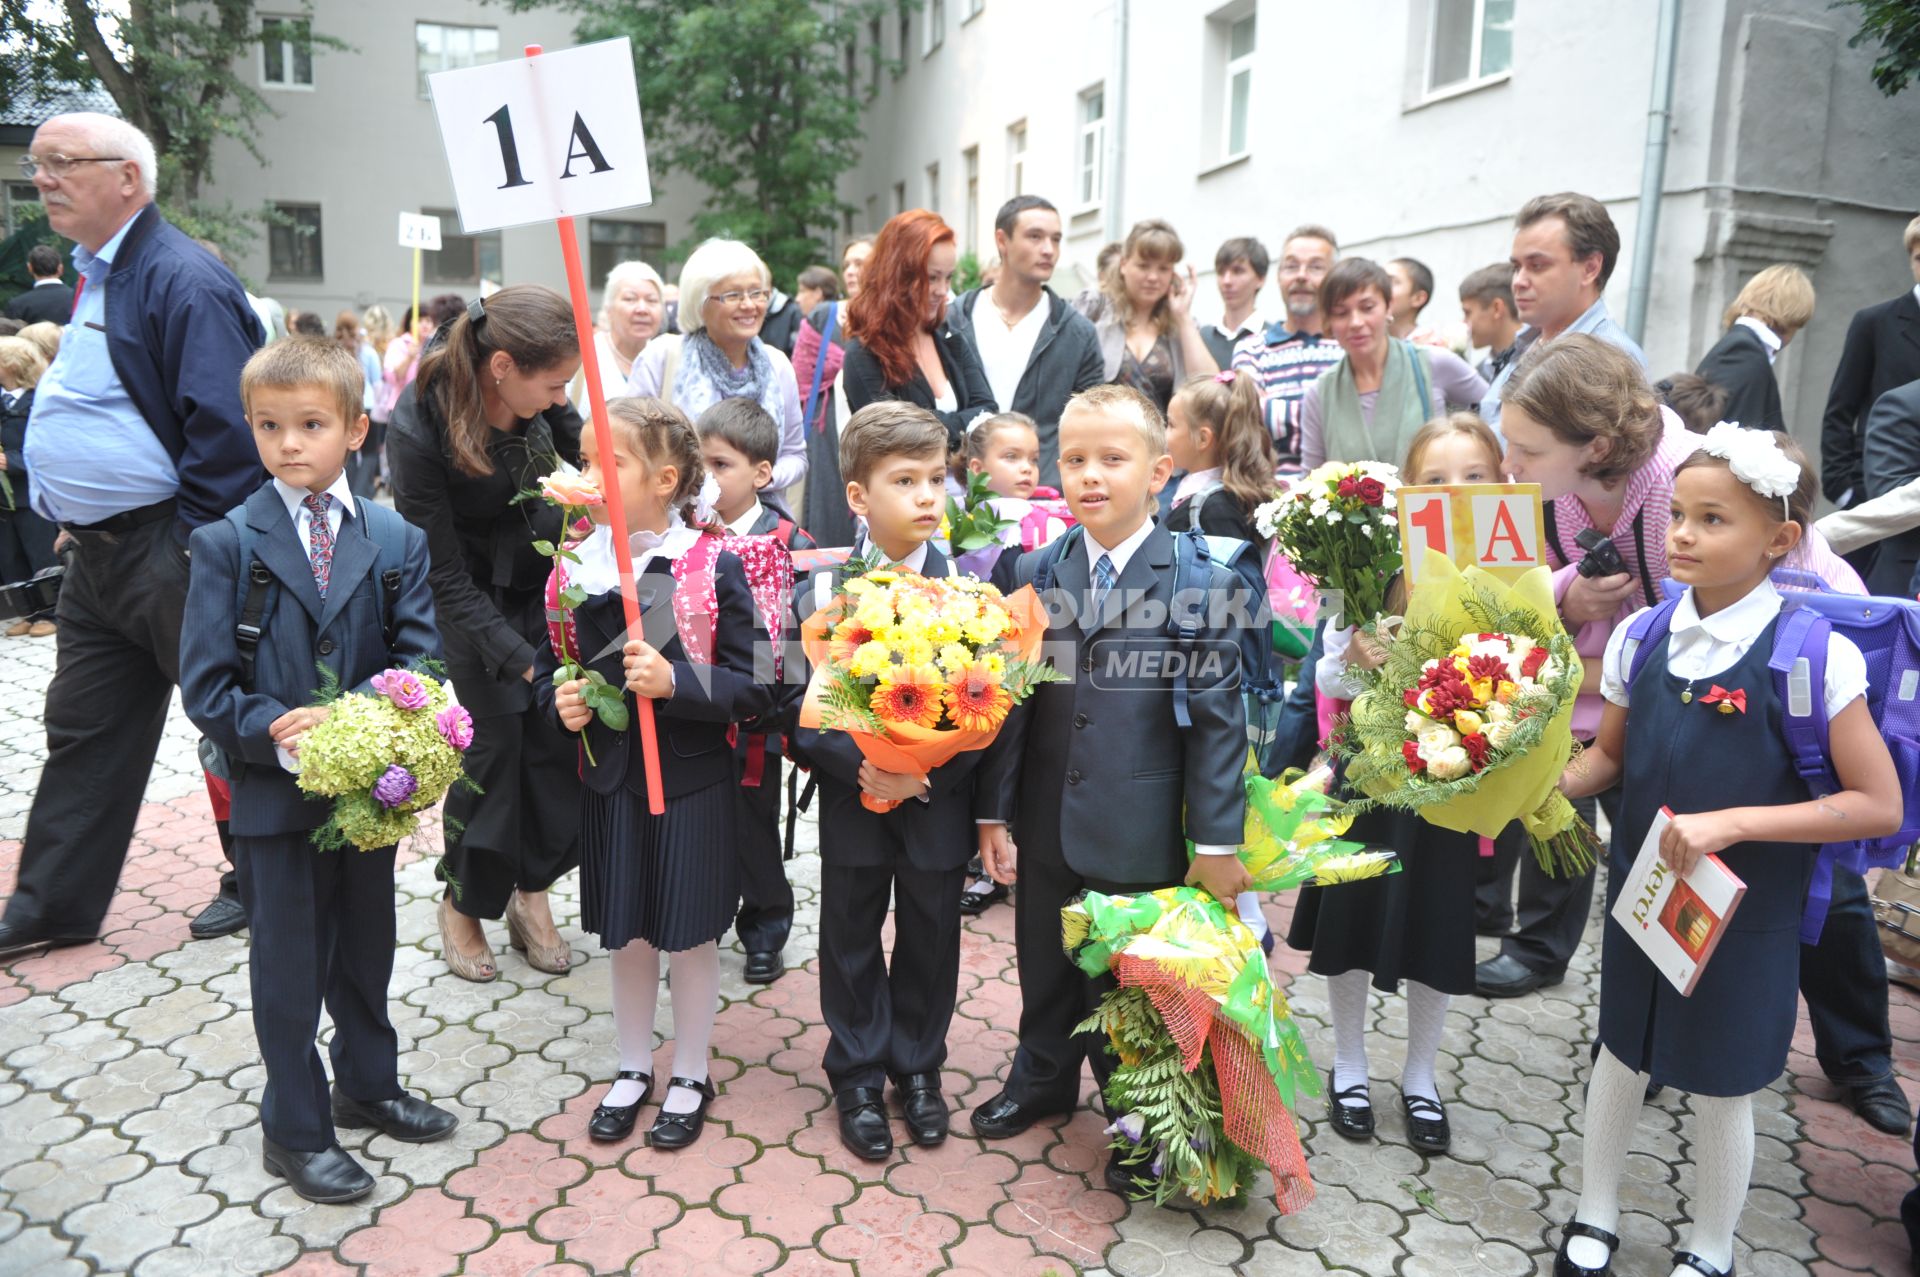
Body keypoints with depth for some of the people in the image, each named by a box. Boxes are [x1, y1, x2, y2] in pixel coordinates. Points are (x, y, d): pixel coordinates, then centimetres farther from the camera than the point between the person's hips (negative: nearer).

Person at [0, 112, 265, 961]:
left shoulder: (182, 280, -15)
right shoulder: (95, 274, 15)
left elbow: (224, 430, -22)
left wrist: (193, 547, -21)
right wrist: (75, 517, 18)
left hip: (170, 556, -10)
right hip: (98, 555, 10)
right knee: (82, 732, 16)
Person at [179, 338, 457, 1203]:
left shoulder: (397, 540, -1)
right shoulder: (226, 544, -7)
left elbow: (419, 658, -7)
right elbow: (206, 684, -9)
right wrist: (277, 735, -24)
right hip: (274, 794, -2)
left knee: (366, 947, 19)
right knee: (288, 967, 10)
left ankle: (367, 1085, 41)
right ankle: (295, 1130, 29)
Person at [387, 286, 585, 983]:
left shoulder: (533, 389, -18)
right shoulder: (417, 430, -30)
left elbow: (581, 451, 4)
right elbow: (445, 578, -24)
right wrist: (522, 659, -28)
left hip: (547, 575, 4)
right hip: (474, 597, -4)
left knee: (558, 731, -1)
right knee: (493, 740, -5)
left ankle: (530, 892, 18)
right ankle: (463, 904, 20)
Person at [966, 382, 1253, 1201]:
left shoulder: (1201, 583, -10)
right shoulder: (1033, 574, 0)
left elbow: (1217, 717, -9)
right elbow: (1009, 700, 2)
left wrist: (1218, 840, -9)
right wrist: (994, 812, 2)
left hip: (1142, 833, -3)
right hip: (1047, 823, 4)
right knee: (1046, 967, 21)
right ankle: (1043, 1079, 46)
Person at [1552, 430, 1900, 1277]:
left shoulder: (1816, 654, -18)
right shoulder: (1641, 637, -6)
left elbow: (1879, 805, -15)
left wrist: (1734, 822, -24)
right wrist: (1548, 783, -13)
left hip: (1747, 916, -4)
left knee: (1720, 1087, 13)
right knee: (1621, 1055, 19)